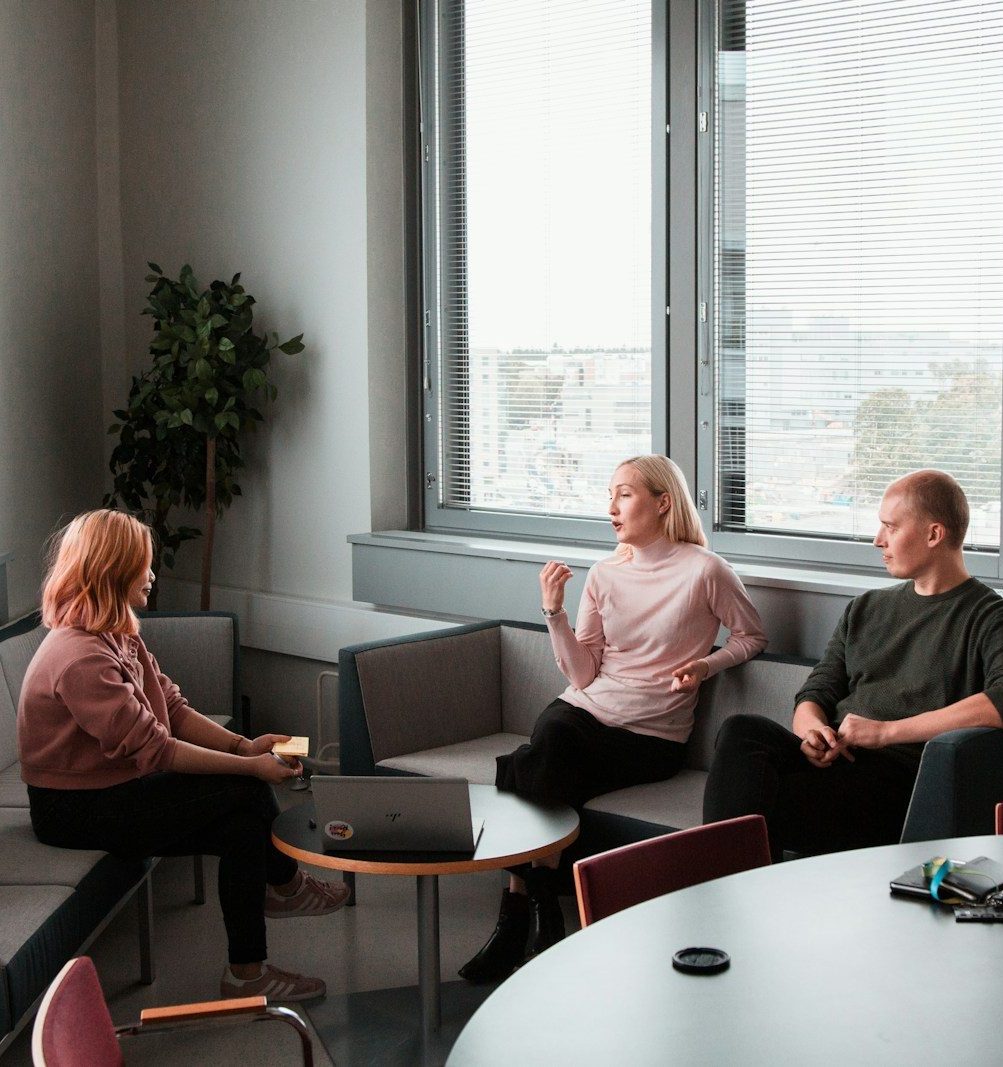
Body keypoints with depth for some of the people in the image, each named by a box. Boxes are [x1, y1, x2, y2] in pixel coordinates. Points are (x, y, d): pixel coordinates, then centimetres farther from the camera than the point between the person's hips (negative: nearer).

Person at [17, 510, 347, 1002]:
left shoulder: (116, 637, 7)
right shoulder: (80, 658, -26)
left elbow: (174, 709, 5)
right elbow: (154, 749, -26)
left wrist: (244, 745, -9)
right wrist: (250, 766, -22)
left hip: (112, 783, 9)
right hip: (77, 810, -9)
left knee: (246, 797, -7)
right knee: (243, 797, -14)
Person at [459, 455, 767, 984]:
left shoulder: (704, 571, -3)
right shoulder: (604, 575, 9)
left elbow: (752, 636, 10)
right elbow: (582, 674, 4)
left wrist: (707, 665, -7)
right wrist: (554, 610, -7)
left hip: (651, 735, -3)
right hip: (585, 709, 4)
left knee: (544, 781, -28)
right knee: (549, 738, -32)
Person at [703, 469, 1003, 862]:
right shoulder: (865, 609, 27)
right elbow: (818, 691, 21)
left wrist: (886, 731, -16)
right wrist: (811, 728, -5)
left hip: (903, 773, -6)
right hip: (833, 757, 6)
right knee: (741, 731, -28)